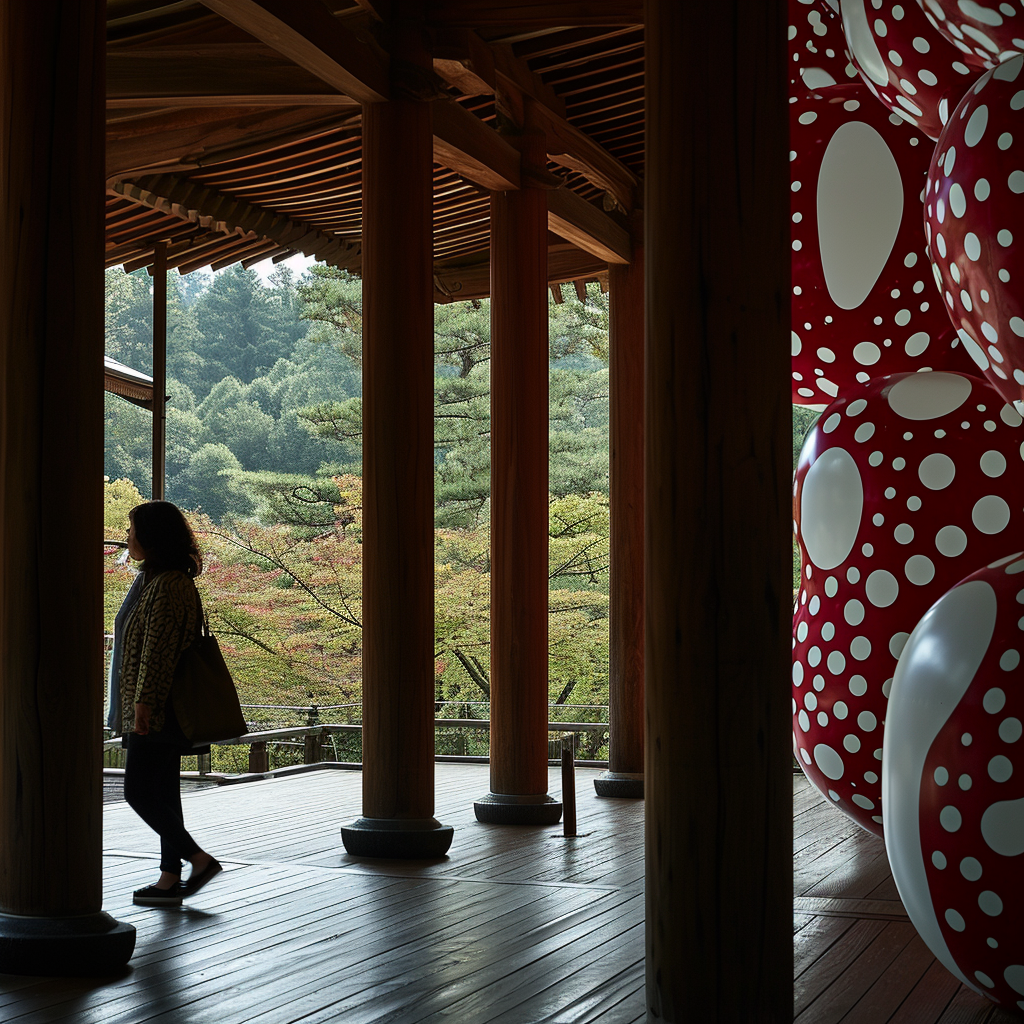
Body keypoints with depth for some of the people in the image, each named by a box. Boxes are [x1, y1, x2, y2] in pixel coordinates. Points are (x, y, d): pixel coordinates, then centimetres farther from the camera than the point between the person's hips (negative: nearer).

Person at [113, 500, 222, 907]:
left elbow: (158, 649, -21)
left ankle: (199, 859, -4)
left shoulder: (167, 585, -17)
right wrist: (140, 704, 22)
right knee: (161, 792, 11)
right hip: (159, 710, 11)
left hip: (156, 710, -11)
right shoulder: (156, 580, 16)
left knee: (139, 790, -8)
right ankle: (170, 880, 15)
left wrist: (143, 703, -20)